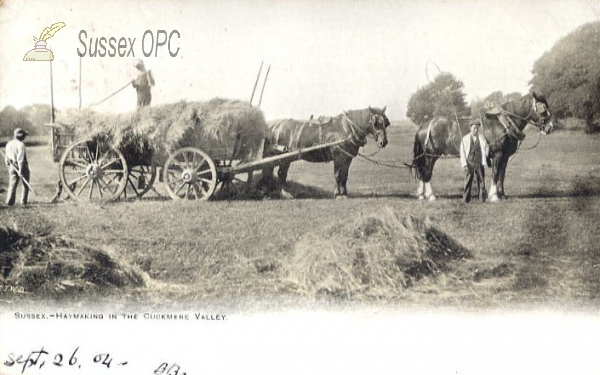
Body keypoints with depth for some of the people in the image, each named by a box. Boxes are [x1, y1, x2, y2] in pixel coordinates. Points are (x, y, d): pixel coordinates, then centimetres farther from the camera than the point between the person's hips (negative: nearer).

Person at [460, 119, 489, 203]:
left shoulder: (481, 137, 5)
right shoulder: (465, 139, 1)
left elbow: (486, 147, 18)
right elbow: (462, 152, -1)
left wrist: (485, 154, 1)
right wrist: (464, 164, -7)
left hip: (480, 162, 1)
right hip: (470, 163, -1)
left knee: (481, 180, 3)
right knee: (468, 181, 0)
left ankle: (483, 198, 8)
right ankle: (466, 199, 5)